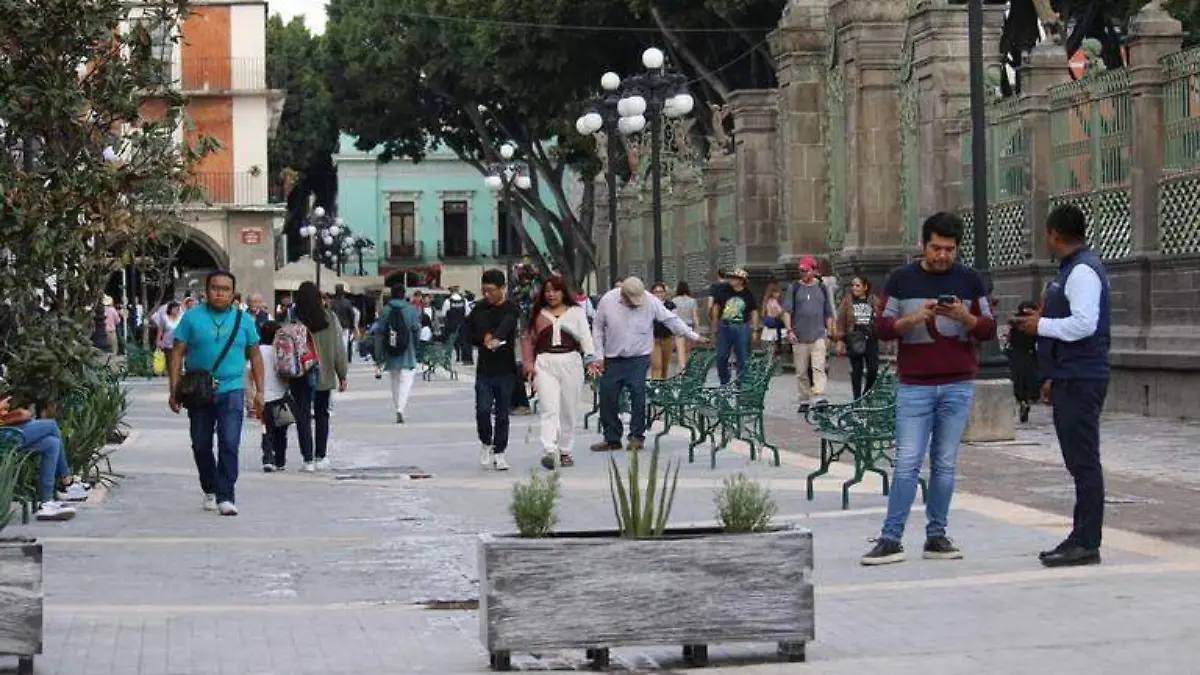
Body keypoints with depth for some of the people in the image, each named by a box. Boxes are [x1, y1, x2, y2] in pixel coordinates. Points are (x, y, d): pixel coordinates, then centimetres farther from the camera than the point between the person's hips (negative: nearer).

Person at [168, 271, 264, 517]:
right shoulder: (192, 318, 3)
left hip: (231, 392, -1)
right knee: (201, 446, 10)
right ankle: (210, 491, 28)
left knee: (229, 444, -13)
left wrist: (259, 391, 10)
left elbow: (255, 356, 14)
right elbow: (178, 354, 3)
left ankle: (226, 497, -12)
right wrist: (174, 390, -4)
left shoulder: (243, 320, 7)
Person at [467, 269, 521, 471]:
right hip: (484, 368, 2)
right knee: (483, 409, -8)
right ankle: (486, 443, 16)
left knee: (502, 413, 3)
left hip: (505, 369, -2)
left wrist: (496, 339, -47)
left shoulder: (511, 309, -5)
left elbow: (507, 325, -26)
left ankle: (499, 452, 14)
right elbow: (468, 333, 15)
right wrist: (483, 339, -7)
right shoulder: (479, 309, 8)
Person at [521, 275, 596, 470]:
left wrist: (591, 358, -16)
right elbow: (528, 340, 13)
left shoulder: (576, 312, 9)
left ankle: (565, 451, 20)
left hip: (570, 361, 0)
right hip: (545, 363, 0)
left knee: (569, 411, 7)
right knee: (549, 409, -12)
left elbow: (585, 335, -1)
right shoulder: (538, 314, 13)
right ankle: (549, 452, -23)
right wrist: (529, 364, 1)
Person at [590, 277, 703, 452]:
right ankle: (612, 439, 12)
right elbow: (598, 330, 3)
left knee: (638, 395, -12)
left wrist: (693, 336, -2)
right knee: (608, 398, 0)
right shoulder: (607, 301, -7)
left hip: (639, 359, -2)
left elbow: (671, 319, -1)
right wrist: (598, 357, 0)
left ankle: (637, 436, -1)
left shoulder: (651, 302, -9)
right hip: (612, 359, 2)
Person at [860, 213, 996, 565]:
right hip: (914, 386, -1)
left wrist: (964, 317, -14)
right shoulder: (902, 279, 4)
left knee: (945, 464, 5)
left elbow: (989, 329, 6)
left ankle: (937, 536, 11)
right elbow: (882, 327, 2)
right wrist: (914, 318, -15)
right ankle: (891, 539, -4)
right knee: (906, 464, -5)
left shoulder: (970, 280, 7)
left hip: (958, 386, 1)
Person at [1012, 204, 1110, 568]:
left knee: (1083, 460, -8)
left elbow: (1084, 323, -24)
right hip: (1071, 379, 11)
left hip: (1080, 383, -11)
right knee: (1080, 462, 13)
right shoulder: (1074, 268, 19)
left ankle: (1087, 543, -7)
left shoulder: (1083, 271, -14)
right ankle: (1081, 538, 18)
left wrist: (1042, 325, -12)